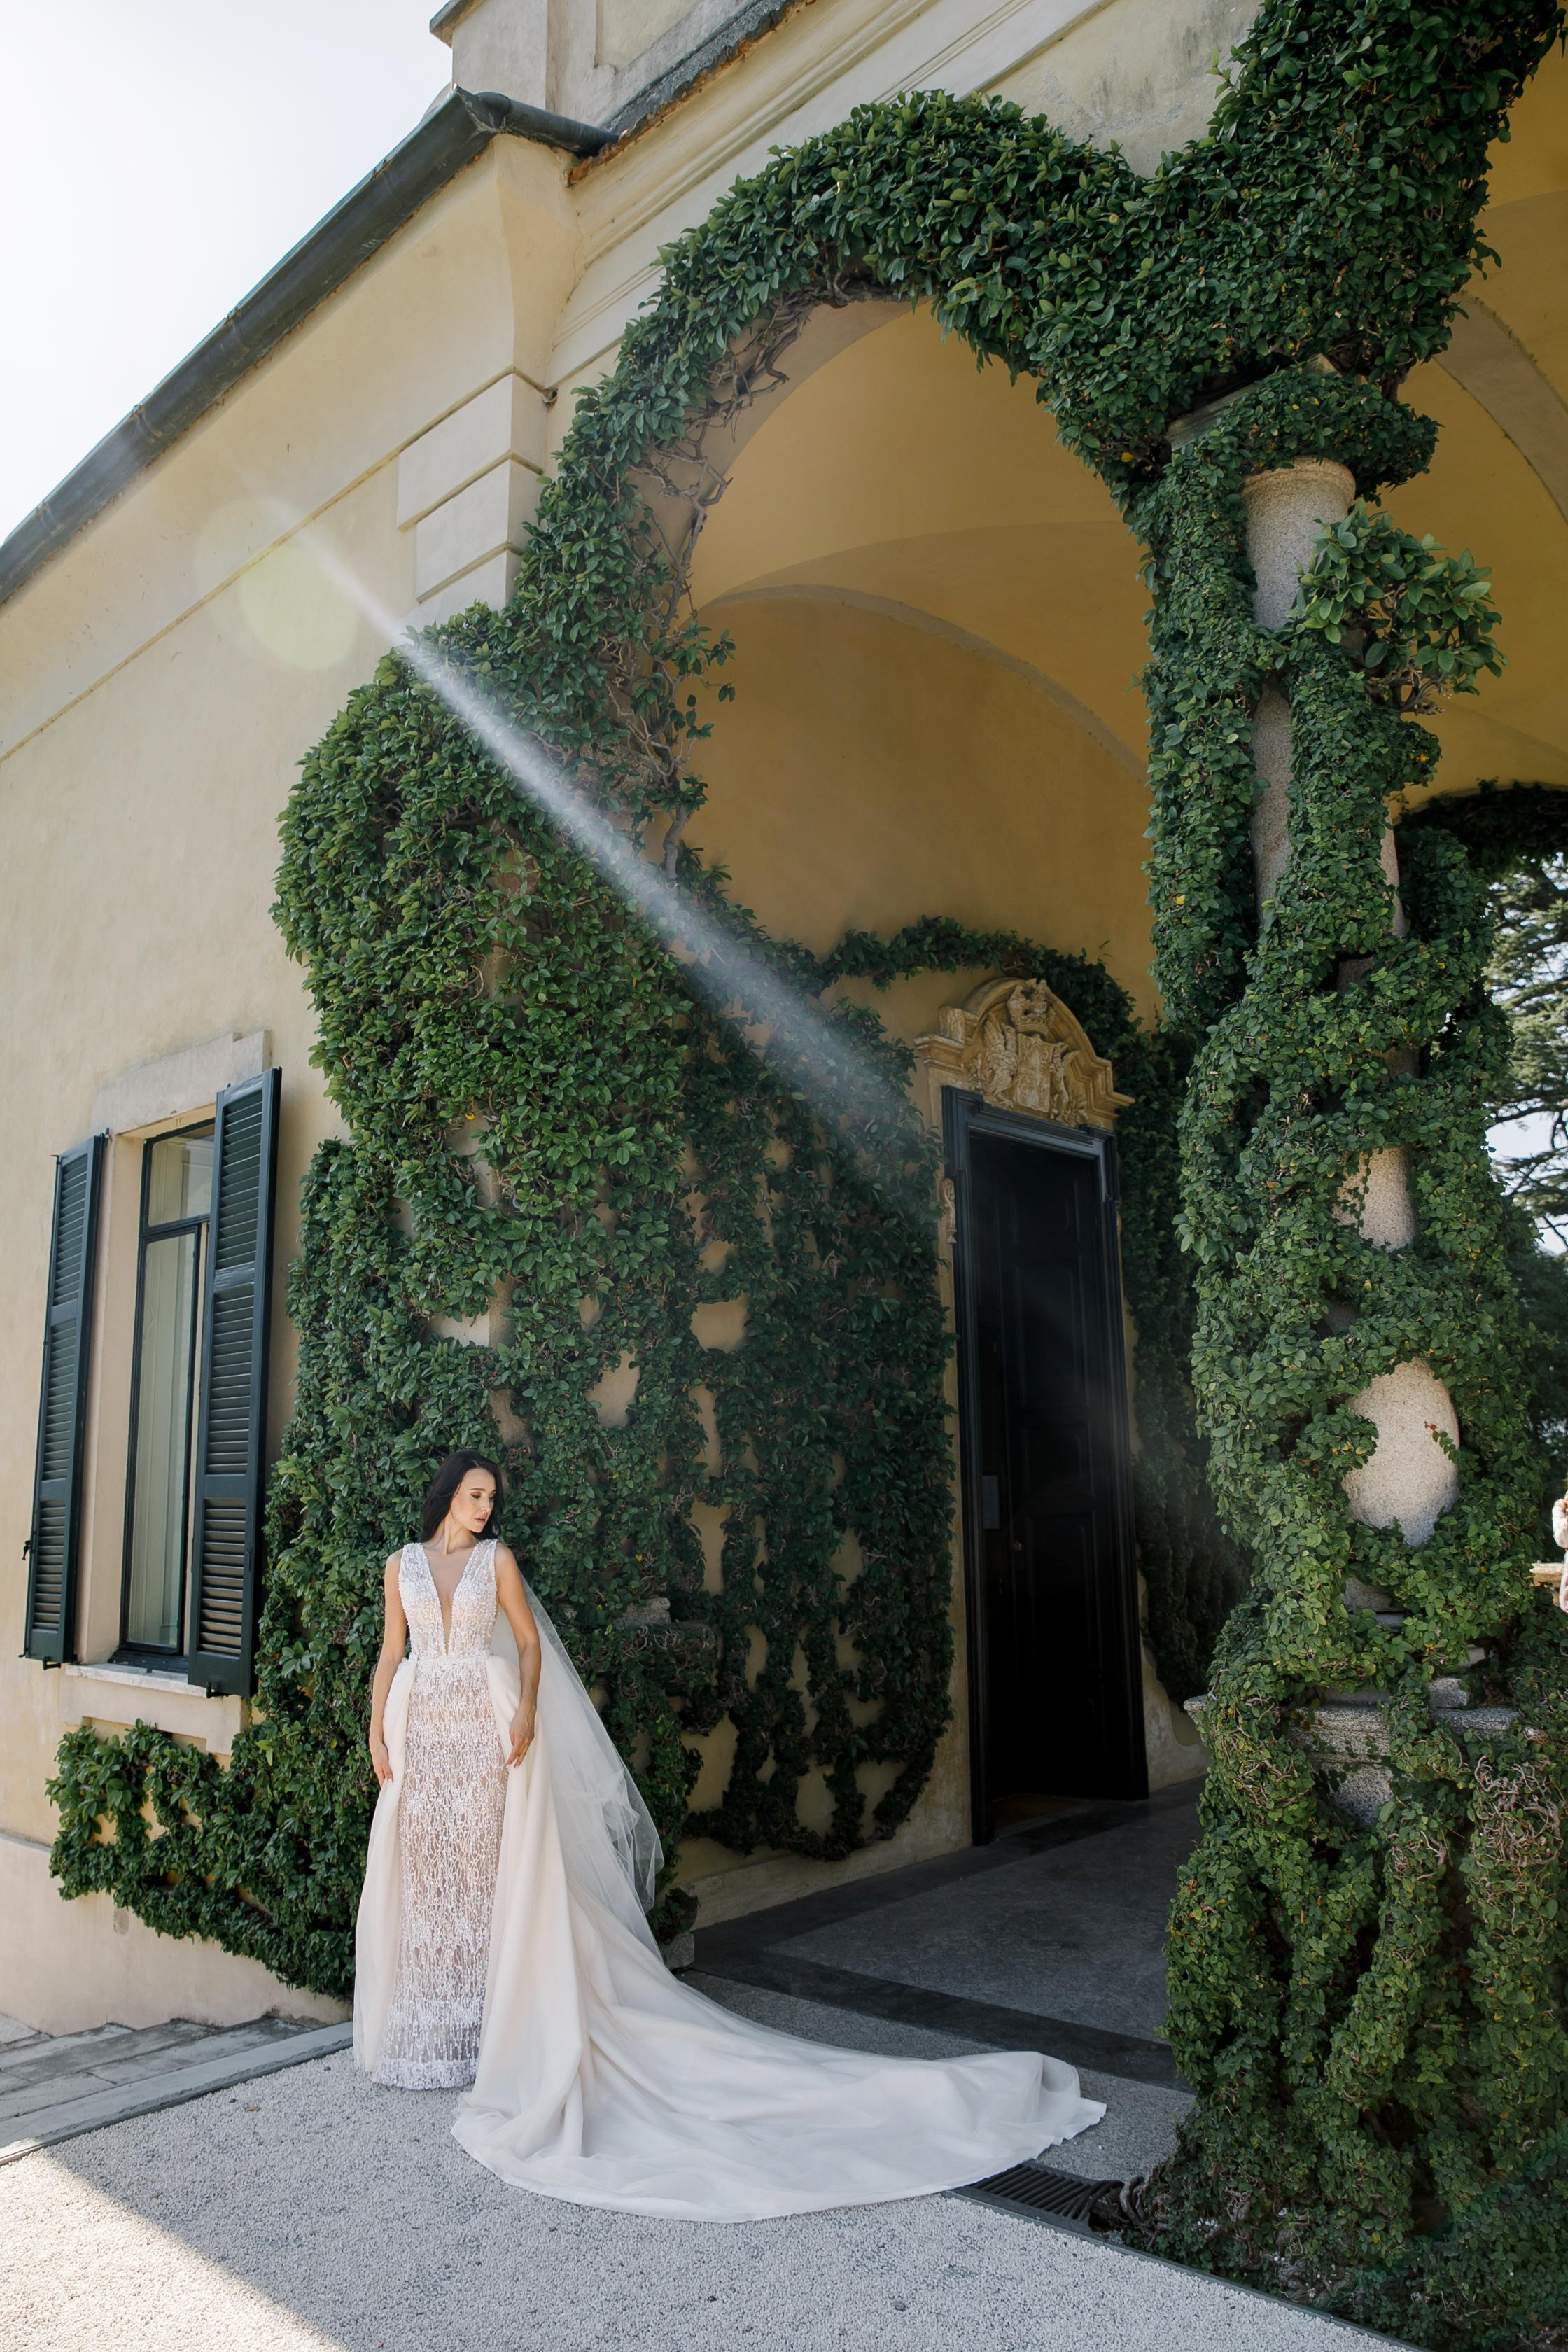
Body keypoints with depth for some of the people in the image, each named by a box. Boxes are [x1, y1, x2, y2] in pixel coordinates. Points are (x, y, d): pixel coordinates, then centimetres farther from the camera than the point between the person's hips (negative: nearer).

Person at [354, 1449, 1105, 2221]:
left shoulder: (496, 1558, 4)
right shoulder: (402, 1562, 10)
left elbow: (529, 1644, 4)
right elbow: (389, 1654, 10)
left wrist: (525, 1711, -9)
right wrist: (376, 1734, 2)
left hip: (489, 1731, -3)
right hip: (417, 1732, 3)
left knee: (489, 1878, 0)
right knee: (416, 1877, 7)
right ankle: (419, 2039, 20)